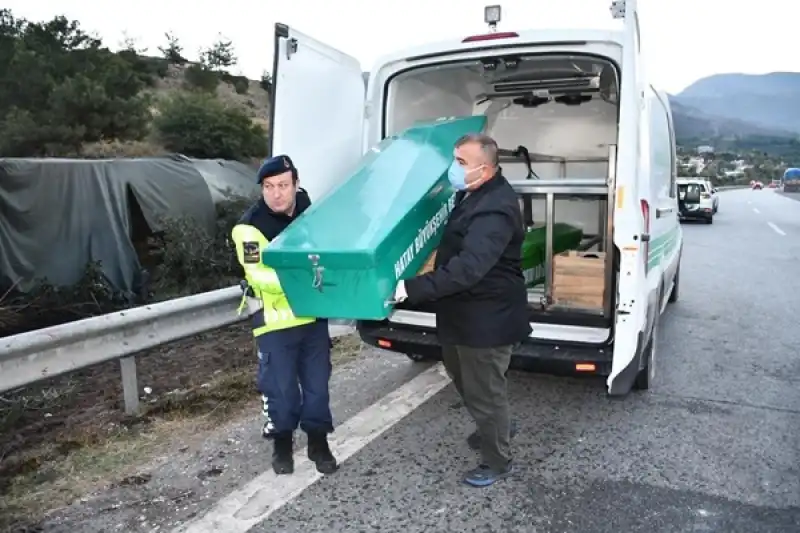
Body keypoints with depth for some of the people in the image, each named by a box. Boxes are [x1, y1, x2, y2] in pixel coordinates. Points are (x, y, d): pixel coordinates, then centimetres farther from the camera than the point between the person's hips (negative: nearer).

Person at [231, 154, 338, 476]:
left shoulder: (310, 210, 1)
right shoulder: (250, 227, -16)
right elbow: (262, 276, -27)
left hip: (313, 314, 4)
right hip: (275, 321, -4)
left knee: (317, 383, 12)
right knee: (280, 386, 6)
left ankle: (318, 442, 30)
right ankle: (282, 444, 29)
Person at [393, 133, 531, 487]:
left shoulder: (495, 209, -28)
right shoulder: (472, 194, 5)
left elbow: (468, 268, -39)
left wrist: (411, 289, -42)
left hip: (487, 316, -10)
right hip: (464, 311, 10)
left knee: (484, 391, 7)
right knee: (463, 377, 27)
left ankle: (497, 462, 29)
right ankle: (495, 429, 51)